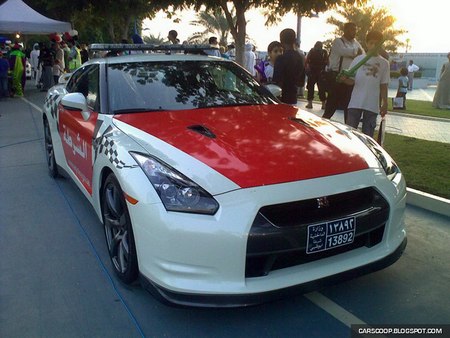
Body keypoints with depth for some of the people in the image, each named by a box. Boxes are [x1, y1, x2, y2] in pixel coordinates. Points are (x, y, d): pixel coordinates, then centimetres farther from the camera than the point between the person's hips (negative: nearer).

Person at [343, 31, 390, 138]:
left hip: (372, 105, 1)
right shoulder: (358, 59, 7)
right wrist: (345, 78, -17)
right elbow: (352, 80, 6)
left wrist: (385, 104, 6)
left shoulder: (384, 63, 8)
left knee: (368, 134, 4)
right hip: (356, 102, 0)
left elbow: (384, 85, 9)